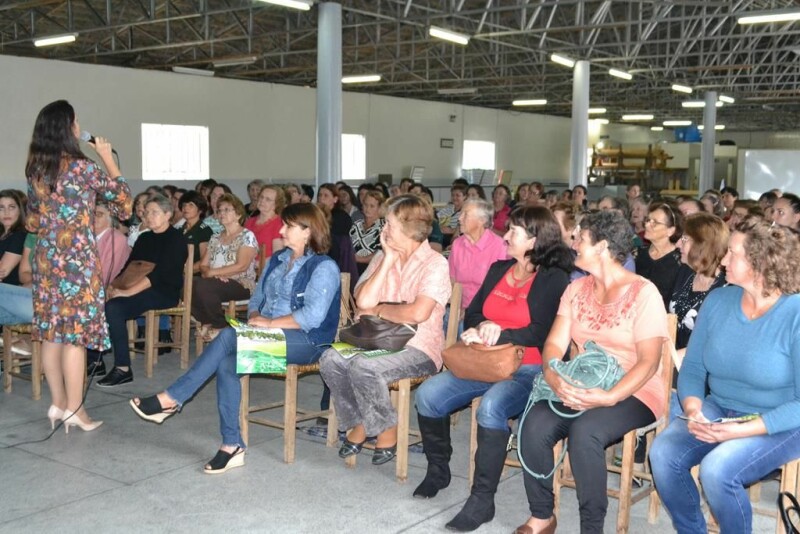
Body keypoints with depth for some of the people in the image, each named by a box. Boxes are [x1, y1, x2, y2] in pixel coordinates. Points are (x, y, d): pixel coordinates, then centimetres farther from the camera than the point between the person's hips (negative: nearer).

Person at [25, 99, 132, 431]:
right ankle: (73, 409, 3)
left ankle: (57, 403, 19)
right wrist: (107, 157, 6)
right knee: (76, 333, -1)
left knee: (51, 332, 10)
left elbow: (33, 221, 15)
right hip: (76, 258, -7)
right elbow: (122, 196, 0)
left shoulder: (35, 170, 7)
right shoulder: (82, 168, -13)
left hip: (45, 258, 7)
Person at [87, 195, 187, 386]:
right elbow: (128, 266, 17)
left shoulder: (176, 239, -5)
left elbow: (160, 273, -17)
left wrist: (128, 292, -23)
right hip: (140, 290, 7)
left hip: (165, 292, -7)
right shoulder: (144, 238, 21)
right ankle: (95, 360, -8)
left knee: (114, 307, -29)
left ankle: (123, 369, -25)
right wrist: (114, 286, -3)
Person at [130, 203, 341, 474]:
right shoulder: (277, 260, 18)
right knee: (226, 364, -24)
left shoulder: (324, 267, -7)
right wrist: (255, 318, -1)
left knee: (229, 337, -27)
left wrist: (270, 323, -17)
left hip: (305, 341, -7)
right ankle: (232, 445, -19)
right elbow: (256, 299, 21)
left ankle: (171, 399, -19)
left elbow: (313, 316, -19)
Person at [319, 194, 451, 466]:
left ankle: (387, 432, -7)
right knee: (330, 358, -20)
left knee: (363, 366, -31)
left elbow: (418, 313, -24)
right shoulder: (382, 257, 10)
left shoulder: (435, 264, -9)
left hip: (419, 348, -6)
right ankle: (359, 424, -1)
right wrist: (388, 260, -7)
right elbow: (363, 301, -4)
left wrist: (379, 309, -8)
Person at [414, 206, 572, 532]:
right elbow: (472, 314, 16)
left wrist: (498, 334, -19)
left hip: (528, 370, -7)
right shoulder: (498, 269, 16)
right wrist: (481, 329, -7)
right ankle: (438, 469, 10)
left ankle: (482, 500, -24)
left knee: (491, 407, -37)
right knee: (428, 395, -13)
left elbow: (542, 333, -14)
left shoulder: (554, 279, -4)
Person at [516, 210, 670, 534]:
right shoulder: (576, 289, 11)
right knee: (534, 425, -23)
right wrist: (553, 376, -20)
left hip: (632, 394, -5)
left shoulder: (643, 292, -6)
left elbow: (649, 361, -13)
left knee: (584, 431, -34)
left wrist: (610, 397, -27)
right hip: (577, 389, 5)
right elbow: (555, 344, 3)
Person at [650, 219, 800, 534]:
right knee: (663, 454, -20)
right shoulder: (718, 301, 1)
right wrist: (693, 410, -16)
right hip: (718, 410, 5)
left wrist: (743, 430, -26)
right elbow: (692, 368, 4)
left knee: (717, 470, -30)